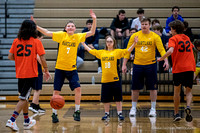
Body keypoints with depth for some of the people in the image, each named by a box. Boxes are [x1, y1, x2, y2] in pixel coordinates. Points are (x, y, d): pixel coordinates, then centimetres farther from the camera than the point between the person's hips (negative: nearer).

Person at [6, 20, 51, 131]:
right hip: (31, 74, -5)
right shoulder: (36, 42, -7)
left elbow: (10, 57, 2)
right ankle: (12, 120, -15)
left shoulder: (16, 41, 3)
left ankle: (27, 121, 31)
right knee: (23, 99, -3)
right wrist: (46, 70, 4)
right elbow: (42, 59, -9)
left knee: (25, 97, 19)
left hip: (20, 74, 5)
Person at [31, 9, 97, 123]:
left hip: (72, 69, 1)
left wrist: (94, 20, -11)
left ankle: (77, 111, 4)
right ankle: (54, 114, 13)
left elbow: (92, 32, 2)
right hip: (60, 68, -1)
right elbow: (47, 33, -3)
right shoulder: (61, 35, -1)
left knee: (78, 88, -12)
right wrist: (35, 26, -13)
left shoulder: (78, 37, 2)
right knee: (56, 91, 1)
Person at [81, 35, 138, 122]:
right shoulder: (101, 52, 11)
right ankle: (107, 114, 21)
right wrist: (83, 43, 26)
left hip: (115, 79, -3)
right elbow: (90, 50, 21)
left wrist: (134, 43, -22)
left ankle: (120, 114, 6)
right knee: (106, 99, 9)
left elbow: (128, 50, -9)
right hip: (104, 80, 3)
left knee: (118, 98, 1)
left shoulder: (117, 52, 1)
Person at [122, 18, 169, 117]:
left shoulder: (155, 36, -2)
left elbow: (161, 50, -9)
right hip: (137, 64, 1)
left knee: (152, 88, 2)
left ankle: (153, 109, 13)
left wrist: (166, 60, -25)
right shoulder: (135, 36, 2)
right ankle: (133, 108, 18)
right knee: (135, 88, 5)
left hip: (151, 65, -1)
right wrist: (124, 64, 2)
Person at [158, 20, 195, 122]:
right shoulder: (187, 38, 16)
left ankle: (176, 113, 16)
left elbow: (170, 51, -19)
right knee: (188, 90, 8)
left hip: (178, 68, -3)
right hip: (190, 67, 3)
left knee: (177, 90, 14)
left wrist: (161, 59, -9)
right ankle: (188, 106, -21)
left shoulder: (173, 39, -3)